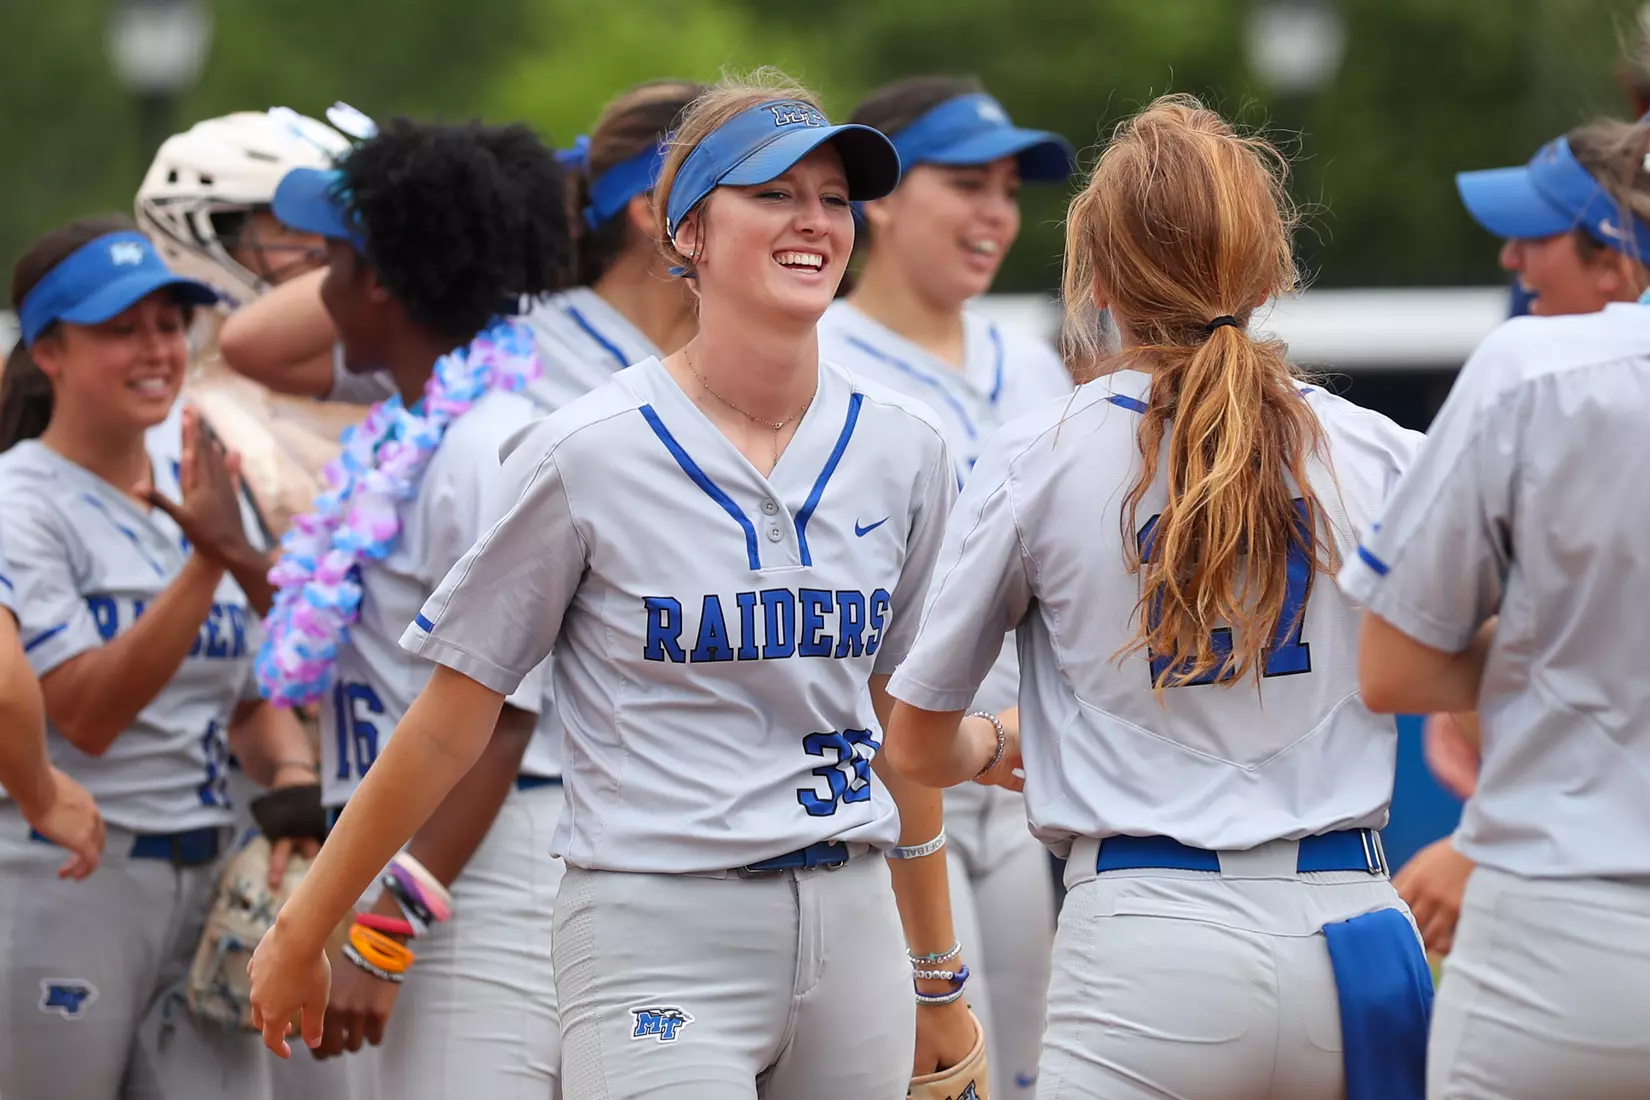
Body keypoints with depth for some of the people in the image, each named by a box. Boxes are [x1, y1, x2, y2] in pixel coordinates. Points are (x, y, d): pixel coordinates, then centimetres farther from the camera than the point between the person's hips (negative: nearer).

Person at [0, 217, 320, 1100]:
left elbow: (256, 699, 18)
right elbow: (87, 713, -17)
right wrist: (207, 563, -24)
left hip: (210, 884, 6)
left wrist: (295, 782, -4)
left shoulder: (205, 499, 13)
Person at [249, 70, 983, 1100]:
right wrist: (301, 935, 2)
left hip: (852, 928, 5)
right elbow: (448, 727, -1)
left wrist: (939, 978, 19)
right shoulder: (590, 454, -7)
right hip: (660, 938, -5)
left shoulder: (902, 448, 6)